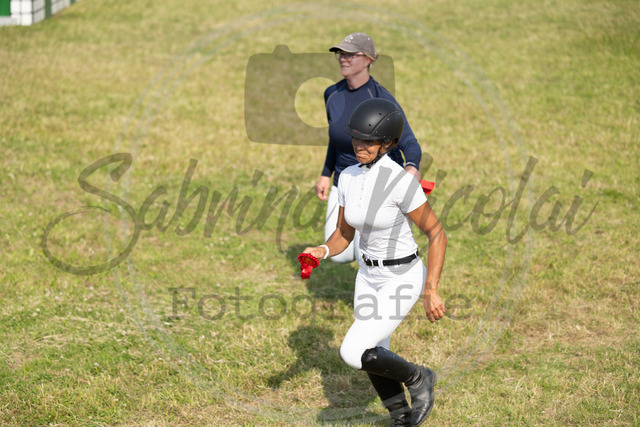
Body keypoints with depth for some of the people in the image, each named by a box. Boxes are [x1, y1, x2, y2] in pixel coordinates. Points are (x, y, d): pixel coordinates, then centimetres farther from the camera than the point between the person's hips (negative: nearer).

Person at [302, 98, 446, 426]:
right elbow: (344, 234, 5)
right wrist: (322, 251, -17)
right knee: (373, 357, 16)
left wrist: (431, 290, -26)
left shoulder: (401, 182, -25)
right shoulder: (347, 178, -4)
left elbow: (436, 233, -19)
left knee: (352, 353, -15)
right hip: (369, 276, 7)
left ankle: (418, 379, 11)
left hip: (404, 278, -7)